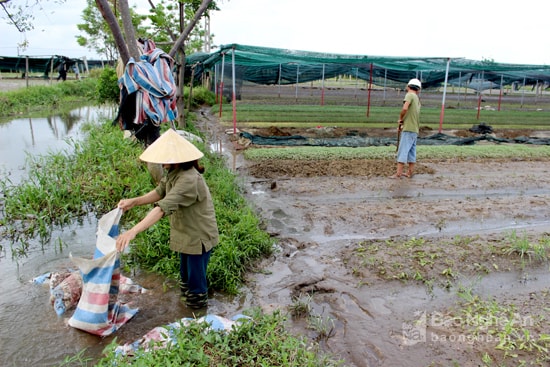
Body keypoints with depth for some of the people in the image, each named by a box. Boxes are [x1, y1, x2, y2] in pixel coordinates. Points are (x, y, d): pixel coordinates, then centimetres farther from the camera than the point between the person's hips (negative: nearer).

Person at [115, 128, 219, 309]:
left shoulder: (188, 180, -34)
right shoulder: (173, 173, -1)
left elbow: (164, 207, -41)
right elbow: (160, 192, 10)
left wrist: (133, 231, -46)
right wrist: (134, 201, -6)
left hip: (199, 237, -10)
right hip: (187, 235, 10)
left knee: (196, 281, 9)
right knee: (186, 276, 28)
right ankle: (188, 301, 52)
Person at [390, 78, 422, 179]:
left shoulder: (409, 95, -7)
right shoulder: (417, 99, 16)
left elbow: (405, 108, -23)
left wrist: (400, 120, -8)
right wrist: (401, 125, 12)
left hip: (408, 129, -8)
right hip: (415, 129, 8)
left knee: (402, 151, -8)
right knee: (412, 151, 12)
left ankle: (398, 173, -9)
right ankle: (410, 172, 18)